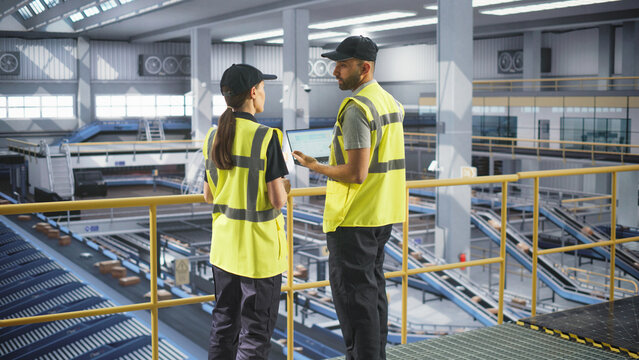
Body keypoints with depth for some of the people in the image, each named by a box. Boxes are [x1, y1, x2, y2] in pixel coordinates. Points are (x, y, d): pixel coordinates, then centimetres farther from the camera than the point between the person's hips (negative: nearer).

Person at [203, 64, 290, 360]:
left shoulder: (213, 136, 2)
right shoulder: (266, 137, -17)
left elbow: (208, 196, 8)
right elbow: (277, 200, -18)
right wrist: (284, 187, 3)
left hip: (224, 245, 6)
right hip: (258, 249, -6)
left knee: (224, 324, 18)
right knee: (256, 329, 5)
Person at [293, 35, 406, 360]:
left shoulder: (356, 108, -19)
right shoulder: (388, 100, 11)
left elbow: (356, 173, -23)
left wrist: (315, 166, -12)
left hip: (353, 220, -10)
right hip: (382, 215, 10)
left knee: (353, 295, -2)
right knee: (374, 288, 18)